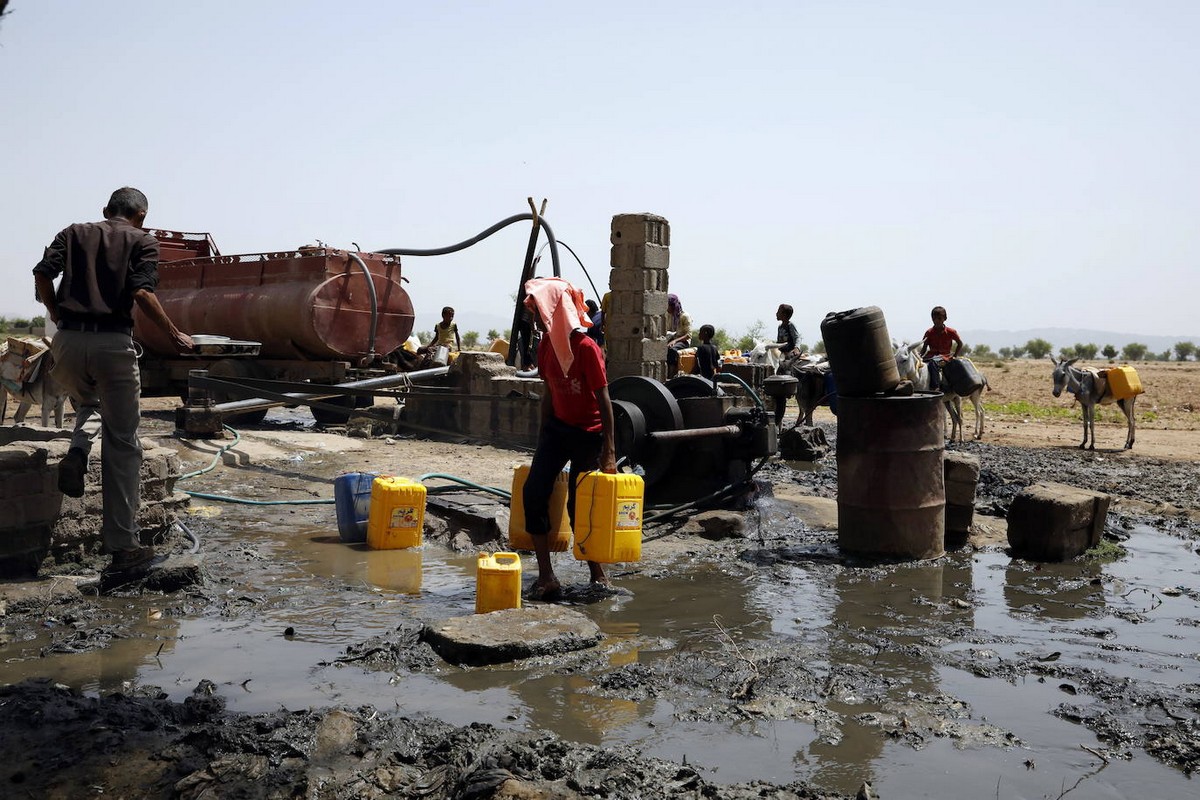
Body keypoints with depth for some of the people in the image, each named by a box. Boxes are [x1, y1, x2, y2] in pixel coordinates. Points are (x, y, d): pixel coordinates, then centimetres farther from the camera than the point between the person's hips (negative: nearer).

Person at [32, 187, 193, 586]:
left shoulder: (74, 233, 17)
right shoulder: (142, 241, 6)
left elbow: (42, 275, 5)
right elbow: (141, 293, -8)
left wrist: (57, 316, 19)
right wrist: (175, 334, 2)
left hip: (67, 341, 4)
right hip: (113, 343, -4)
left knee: (89, 404, 35)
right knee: (122, 444, 2)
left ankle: (78, 451, 0)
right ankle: (124, 549, 1)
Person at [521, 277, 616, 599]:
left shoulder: (586, 348, -21)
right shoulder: (546, 345, 1)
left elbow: (604, 400, -20)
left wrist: (609, 452, -21)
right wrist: (542, 436, 14)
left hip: (588, 434, -7)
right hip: (556, 428, 7)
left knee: (578, 506, -3)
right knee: (533, 494, -5)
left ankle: (598, 576, 18)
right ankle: (546, 578, 3)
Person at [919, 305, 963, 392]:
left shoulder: (950, 332, 2)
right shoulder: (929, 333, 8)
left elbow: (960, 344, 12)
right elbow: (924, 347, 10)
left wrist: (954, 356, 3)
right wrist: (920, 357, -7)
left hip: (944, 355, -5)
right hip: (931, 355, 5)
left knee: (933, 362, -38)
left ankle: (935, 387, -45)